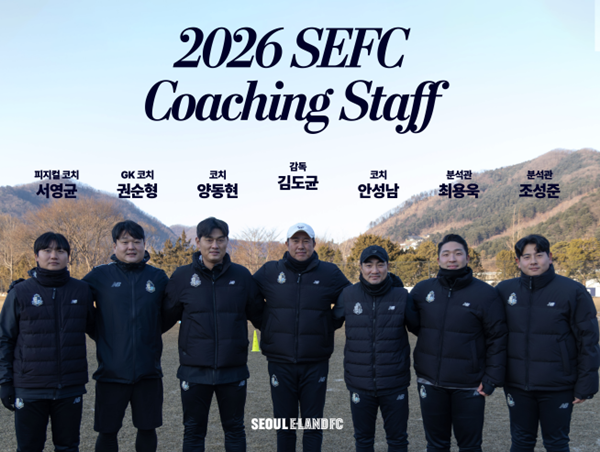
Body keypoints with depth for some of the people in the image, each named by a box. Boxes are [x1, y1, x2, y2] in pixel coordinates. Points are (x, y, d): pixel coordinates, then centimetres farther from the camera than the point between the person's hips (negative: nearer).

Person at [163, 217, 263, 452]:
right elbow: (167, 317, 6)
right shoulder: (182, 276, -1)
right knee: (194, 431, 11)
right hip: (194, 370, 0)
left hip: (233, 370, 1)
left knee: (235, 429, 14)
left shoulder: (241, 275, 1)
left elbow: (258, 315, 10)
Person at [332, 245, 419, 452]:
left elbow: (419, 327, 7)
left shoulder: (402, 296, -5)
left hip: (394, 384, -1)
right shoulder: (348, 295, -3)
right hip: (359, 384, 1)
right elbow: (331, 321, 11)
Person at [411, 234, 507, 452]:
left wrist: (492, 379, -9)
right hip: (430, 382, 3)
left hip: (469, 385, -2)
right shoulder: (422, 290, 1)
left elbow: (497, 339, -6)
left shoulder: (485, 293, -7)